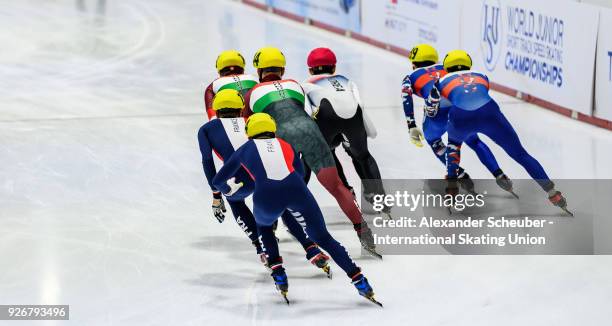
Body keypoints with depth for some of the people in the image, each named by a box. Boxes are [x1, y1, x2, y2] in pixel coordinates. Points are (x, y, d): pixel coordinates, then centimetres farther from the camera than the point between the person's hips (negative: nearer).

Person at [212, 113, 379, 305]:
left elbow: (218, 181, 33)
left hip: (266, 197, -1)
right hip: (296, 191, 1)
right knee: (323, 238, 14)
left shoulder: (245, 149, 26)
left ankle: (279, 277, 22)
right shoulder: (285, 145, 30)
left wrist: (228, 189, 55)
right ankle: (360, 282, 4)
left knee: (264, 227, 34)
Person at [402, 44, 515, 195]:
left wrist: (412, 126, 2)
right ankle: (499, 176, 14)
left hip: (439, 107, -2)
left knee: (432, 139, 27)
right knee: (474, 141, 23)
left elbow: (407, 98, 9)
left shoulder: (411, 77, 30)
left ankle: (460, 176, 21)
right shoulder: (445, 68, 37)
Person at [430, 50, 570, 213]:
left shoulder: (443, 81, 30)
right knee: (521, 155, 10)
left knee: (453, 143, 36)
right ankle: (554, 195, 3)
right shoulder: (481, 77, 37)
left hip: (461, 116, -1)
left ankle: (451, 188, 29)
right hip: (488, 112, 1)